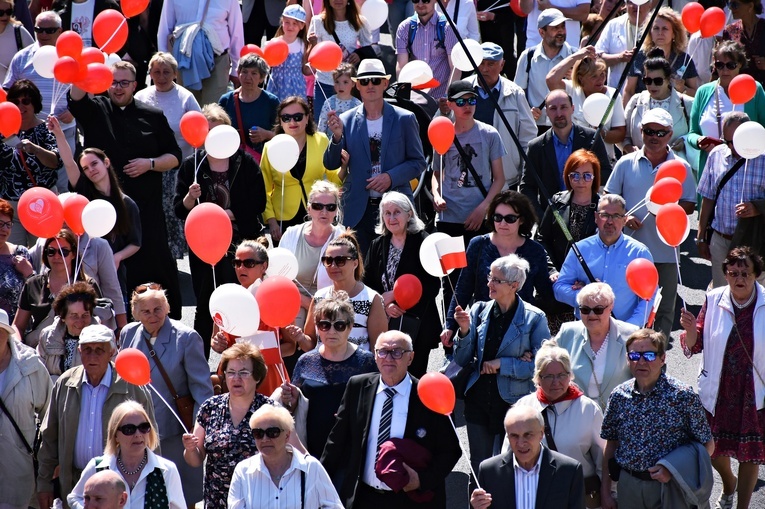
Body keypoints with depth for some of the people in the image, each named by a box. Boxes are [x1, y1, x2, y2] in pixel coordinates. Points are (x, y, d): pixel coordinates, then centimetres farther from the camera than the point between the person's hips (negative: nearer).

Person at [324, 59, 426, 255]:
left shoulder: (404, 119, 3)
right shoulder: (347, 121, 5)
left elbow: (418, 162, 5)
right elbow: (330, 164, 5)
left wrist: (391, 177, -12)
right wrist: (337, 137, -14)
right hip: (358, 211, 1)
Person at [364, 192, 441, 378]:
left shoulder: (423, 242, -3)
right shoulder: (377, 245, 12)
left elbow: (432, 285, -9)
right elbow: (366, 284, 9)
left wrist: (395, 295, -10)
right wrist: (385, 304, -10)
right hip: (382, 324, 4)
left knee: (413, 373, -2)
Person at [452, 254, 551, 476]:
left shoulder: (534, 318, -8)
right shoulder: (479, 310, 3)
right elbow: (462, 361, 4)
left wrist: (502, 364, -15)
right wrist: (464, 330, -13)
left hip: (514, 404, -4)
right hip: (478, 401, 4)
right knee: (479, 468, 12)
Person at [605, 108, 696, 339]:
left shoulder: (681, 168, 3)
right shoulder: (626, 164, 4)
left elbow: (689, 206, 4)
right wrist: (623, 217, -10)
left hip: (665, 252, 0)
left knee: (664, 309, 4)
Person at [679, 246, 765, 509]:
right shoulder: (714, 300, -6)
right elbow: (694, 346, -1)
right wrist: (690, 329, -21)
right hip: (718, 393, 2)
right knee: (713, 449, 16)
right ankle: (729, 484, 48)